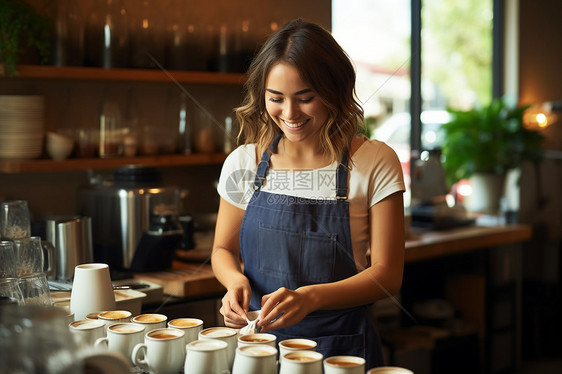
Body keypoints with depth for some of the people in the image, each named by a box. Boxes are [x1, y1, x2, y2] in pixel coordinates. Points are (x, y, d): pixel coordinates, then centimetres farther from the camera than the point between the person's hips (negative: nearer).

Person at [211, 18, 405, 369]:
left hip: (342, 350, -2)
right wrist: (236, 281, -13)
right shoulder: (244, 163, -2)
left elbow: (387, 274, -10)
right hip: (257, 340, 3)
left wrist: (310, 297, -26)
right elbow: (224, 250, 10)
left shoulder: (375, 164, -10)